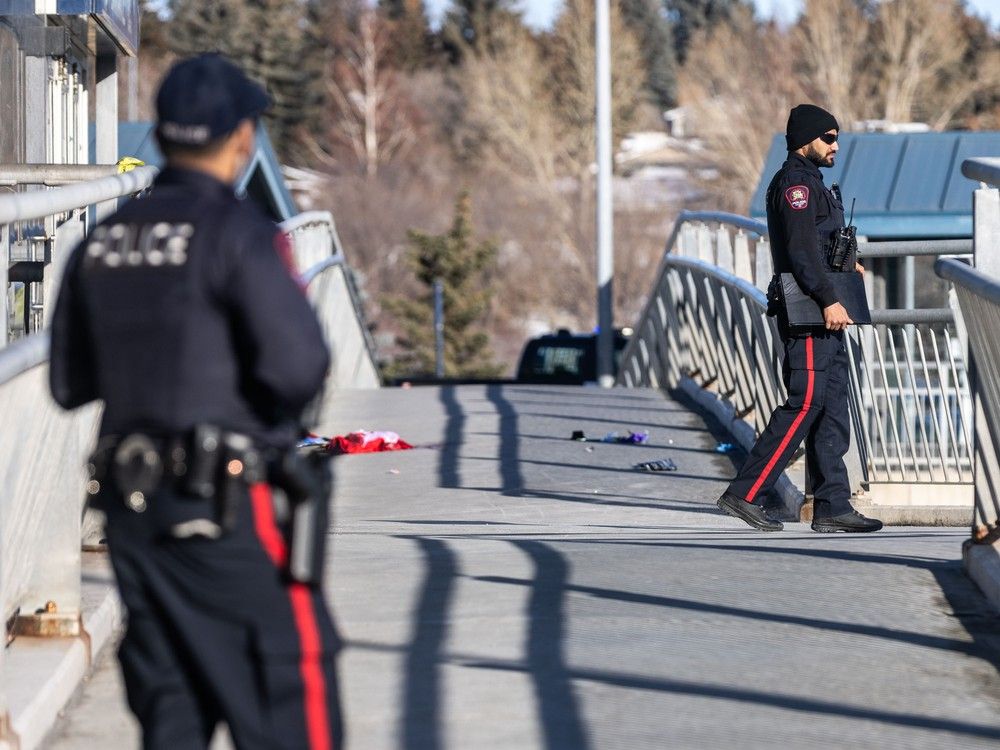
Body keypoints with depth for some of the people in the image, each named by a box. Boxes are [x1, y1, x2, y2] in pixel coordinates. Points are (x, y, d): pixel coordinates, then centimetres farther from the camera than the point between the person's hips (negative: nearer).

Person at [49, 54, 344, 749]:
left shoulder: (102, 242, 10)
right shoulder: (238, 231, -11)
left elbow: (70, 383, 16)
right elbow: (297, 362, -22)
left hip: (131, 508, 7)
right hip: (227, 508, -7)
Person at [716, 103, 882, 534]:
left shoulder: (811, 182, 23)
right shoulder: (795, 181, -10)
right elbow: (801, 249, -21)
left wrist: (842, 264, 28)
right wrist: (829, 300, -25)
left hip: (822, 315, 11)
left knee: (832, 407, 7)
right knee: (805, 403, -13)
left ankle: (832, 507, 6)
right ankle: (745, 494, -13)